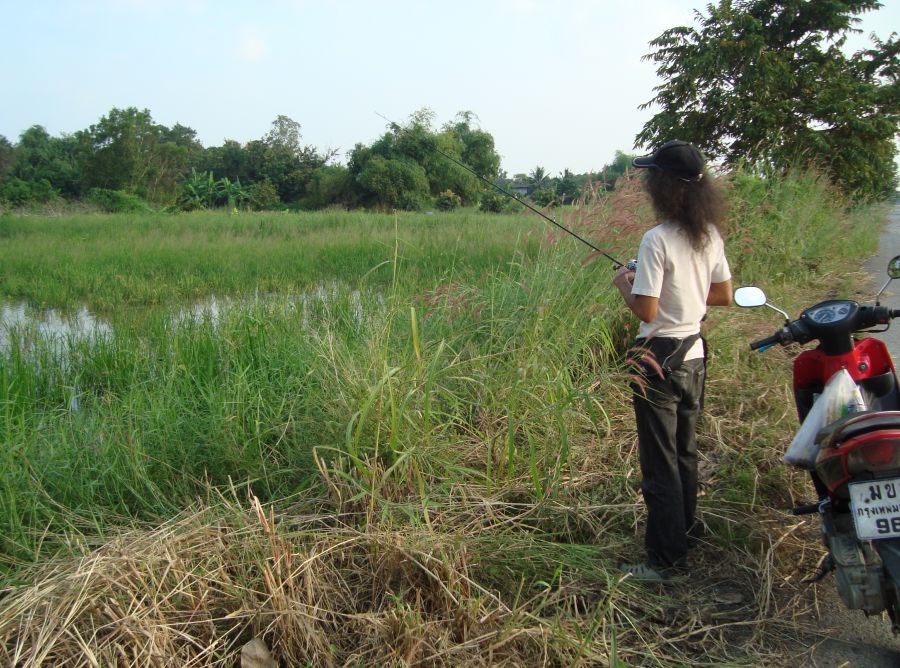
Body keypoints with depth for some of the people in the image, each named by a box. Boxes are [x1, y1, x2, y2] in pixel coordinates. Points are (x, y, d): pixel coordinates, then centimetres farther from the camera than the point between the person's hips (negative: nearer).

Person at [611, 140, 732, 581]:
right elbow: (723, 295, 11)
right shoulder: (709, 235, 3)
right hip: (694, 355, 8)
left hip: (659, 359, -8)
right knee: (686, 451, 21)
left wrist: (623, 282, -3)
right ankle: (683, 531, 37)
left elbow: (645, 310, -21)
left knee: (660, 461, 1)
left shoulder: (656, 240, -20)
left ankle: (668, 559, 8)